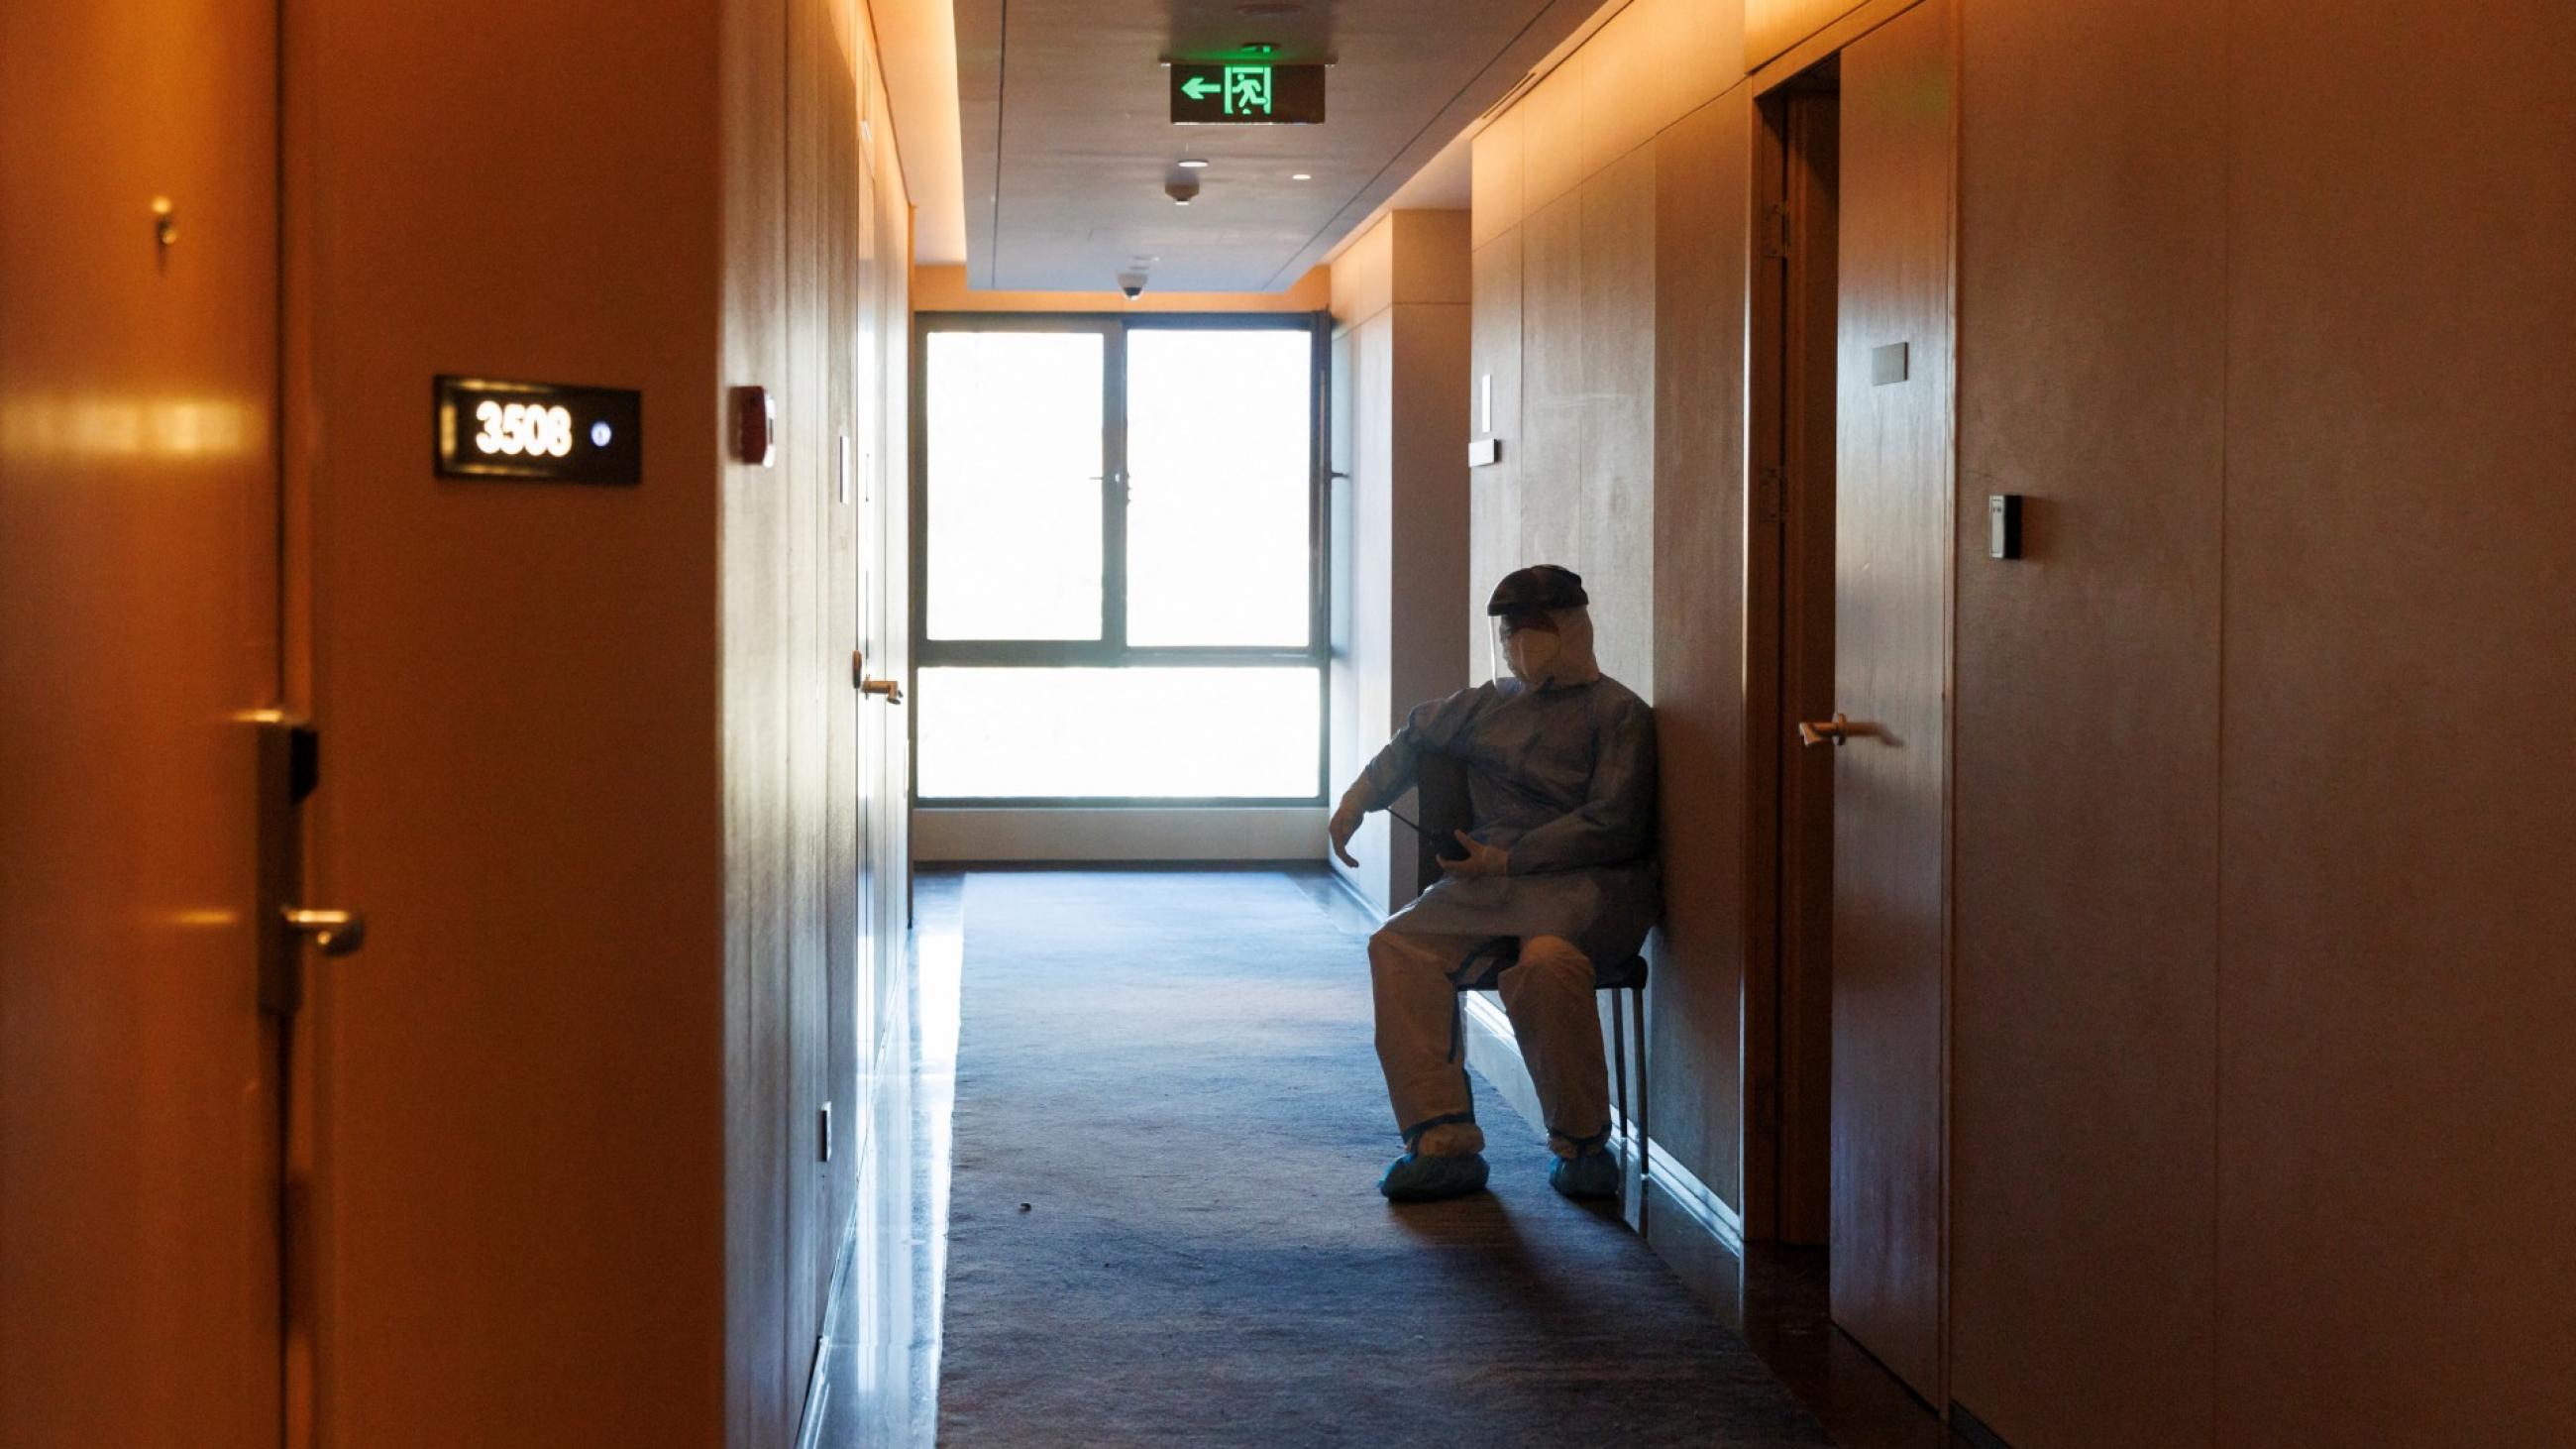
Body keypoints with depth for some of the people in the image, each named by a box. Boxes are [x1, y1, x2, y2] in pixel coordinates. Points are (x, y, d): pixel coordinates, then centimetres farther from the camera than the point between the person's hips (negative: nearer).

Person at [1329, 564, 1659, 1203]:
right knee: (1399, 946, -20)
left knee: (1545, 960, -37)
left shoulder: (1616, 711, 2)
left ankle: (1583, 1144, -18)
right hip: (1495, 884, 6)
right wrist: (1358, 798, 24)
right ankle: (1444, 1143, -21)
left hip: (1588, 884, -6)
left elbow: (1612, 826, -8)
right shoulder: (1489, 704, 21)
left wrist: (1507, 859, -12)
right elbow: (1416, 737, 39)